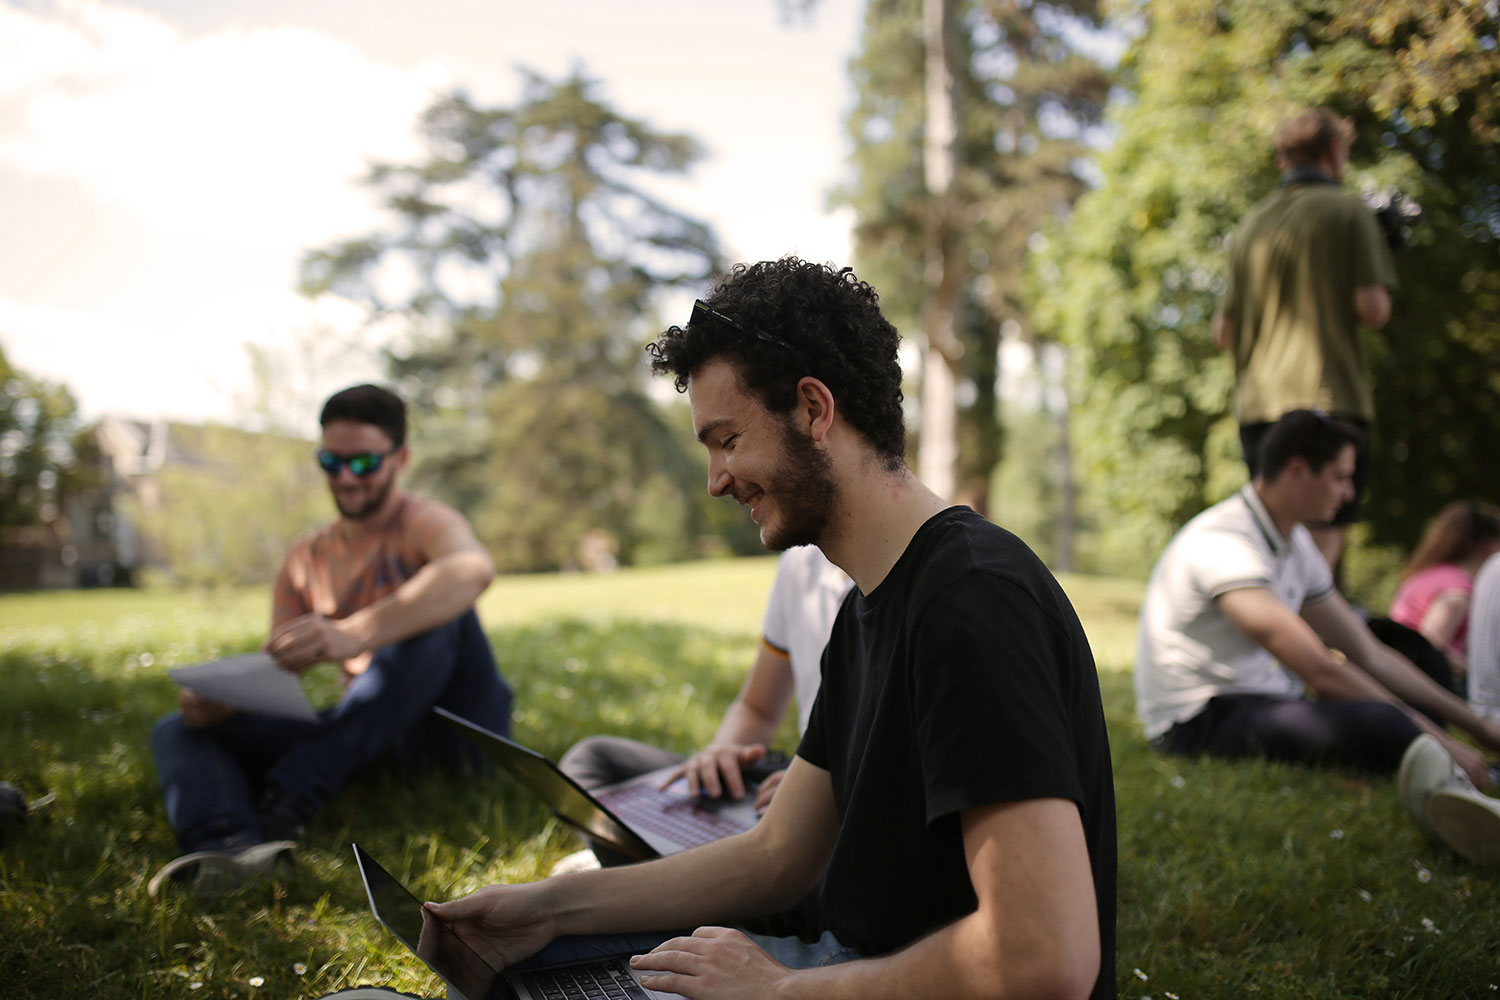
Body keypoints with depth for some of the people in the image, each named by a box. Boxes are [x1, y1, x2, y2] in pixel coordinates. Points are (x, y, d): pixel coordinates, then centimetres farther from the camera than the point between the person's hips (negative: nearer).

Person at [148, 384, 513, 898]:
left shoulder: (423, 524, -6)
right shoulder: (305, 562, 14)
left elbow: (474, 568, -33)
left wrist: (353, 635, -46)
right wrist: (219, 697, -15)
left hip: (455, 725, -5)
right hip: (369, 734, 6)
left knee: (435, 611, -32)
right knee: (177, 731, -5)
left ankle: (291, 801, -33)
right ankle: (232, 850, -40)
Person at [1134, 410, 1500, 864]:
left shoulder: (1296, 545, 14)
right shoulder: (1222, 542, -18)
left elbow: (1370, 655, 18)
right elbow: (1319, 672, -25)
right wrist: (1438, 740, -20)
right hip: (1201, 721, -10)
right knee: (1375, 720, -35)